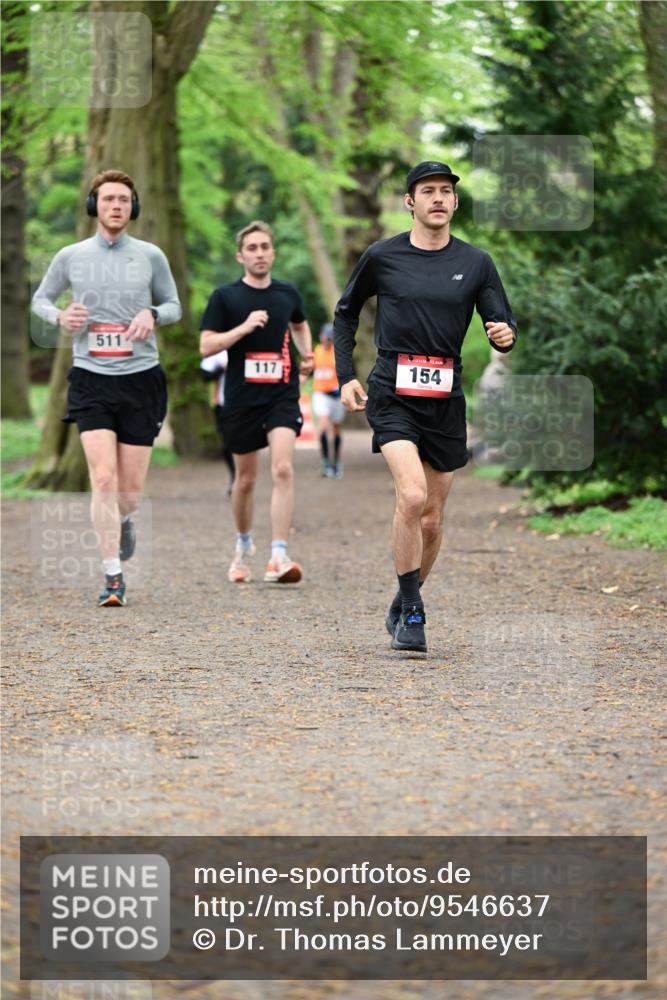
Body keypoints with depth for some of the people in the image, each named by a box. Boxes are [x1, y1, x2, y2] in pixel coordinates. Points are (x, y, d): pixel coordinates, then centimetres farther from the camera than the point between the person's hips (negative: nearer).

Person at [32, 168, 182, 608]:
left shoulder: (150, 256, 3)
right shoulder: (71, 256, 3)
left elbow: (174, 305, 13)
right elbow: (40, 298, 16)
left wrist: (152, 314, -10)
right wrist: (59, 316, -6)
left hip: (140, 377, 1)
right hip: (91, 378, -1)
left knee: (130, 490, 4)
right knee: (103, 478, -15)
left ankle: (123, 522, 41)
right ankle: (113, 577, -10)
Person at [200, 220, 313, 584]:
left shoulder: (287, 293, 8)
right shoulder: (225, 296, -1)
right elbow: (206, 346, -7)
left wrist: (306, 354, 11)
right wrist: (245, 326, -18)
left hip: (282, 395, 1)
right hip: (241, 399, -1)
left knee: (283, 469, -18)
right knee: (245, 479, 10)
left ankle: (279, 557, -21)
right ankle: (244, 546, 35)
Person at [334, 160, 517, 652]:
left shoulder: (476, 262, 5)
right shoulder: (382, 257, 1)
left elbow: (502, 324, 6)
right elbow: (346, 313, 15)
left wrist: (505, 335, -18)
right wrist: (345, 375, 7)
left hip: (446, 399, 3)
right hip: (392, 394, -3)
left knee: (432, 518, 8)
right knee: (412, 495, -23)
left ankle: (404, 607, 30)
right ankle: (411, 611, -11)